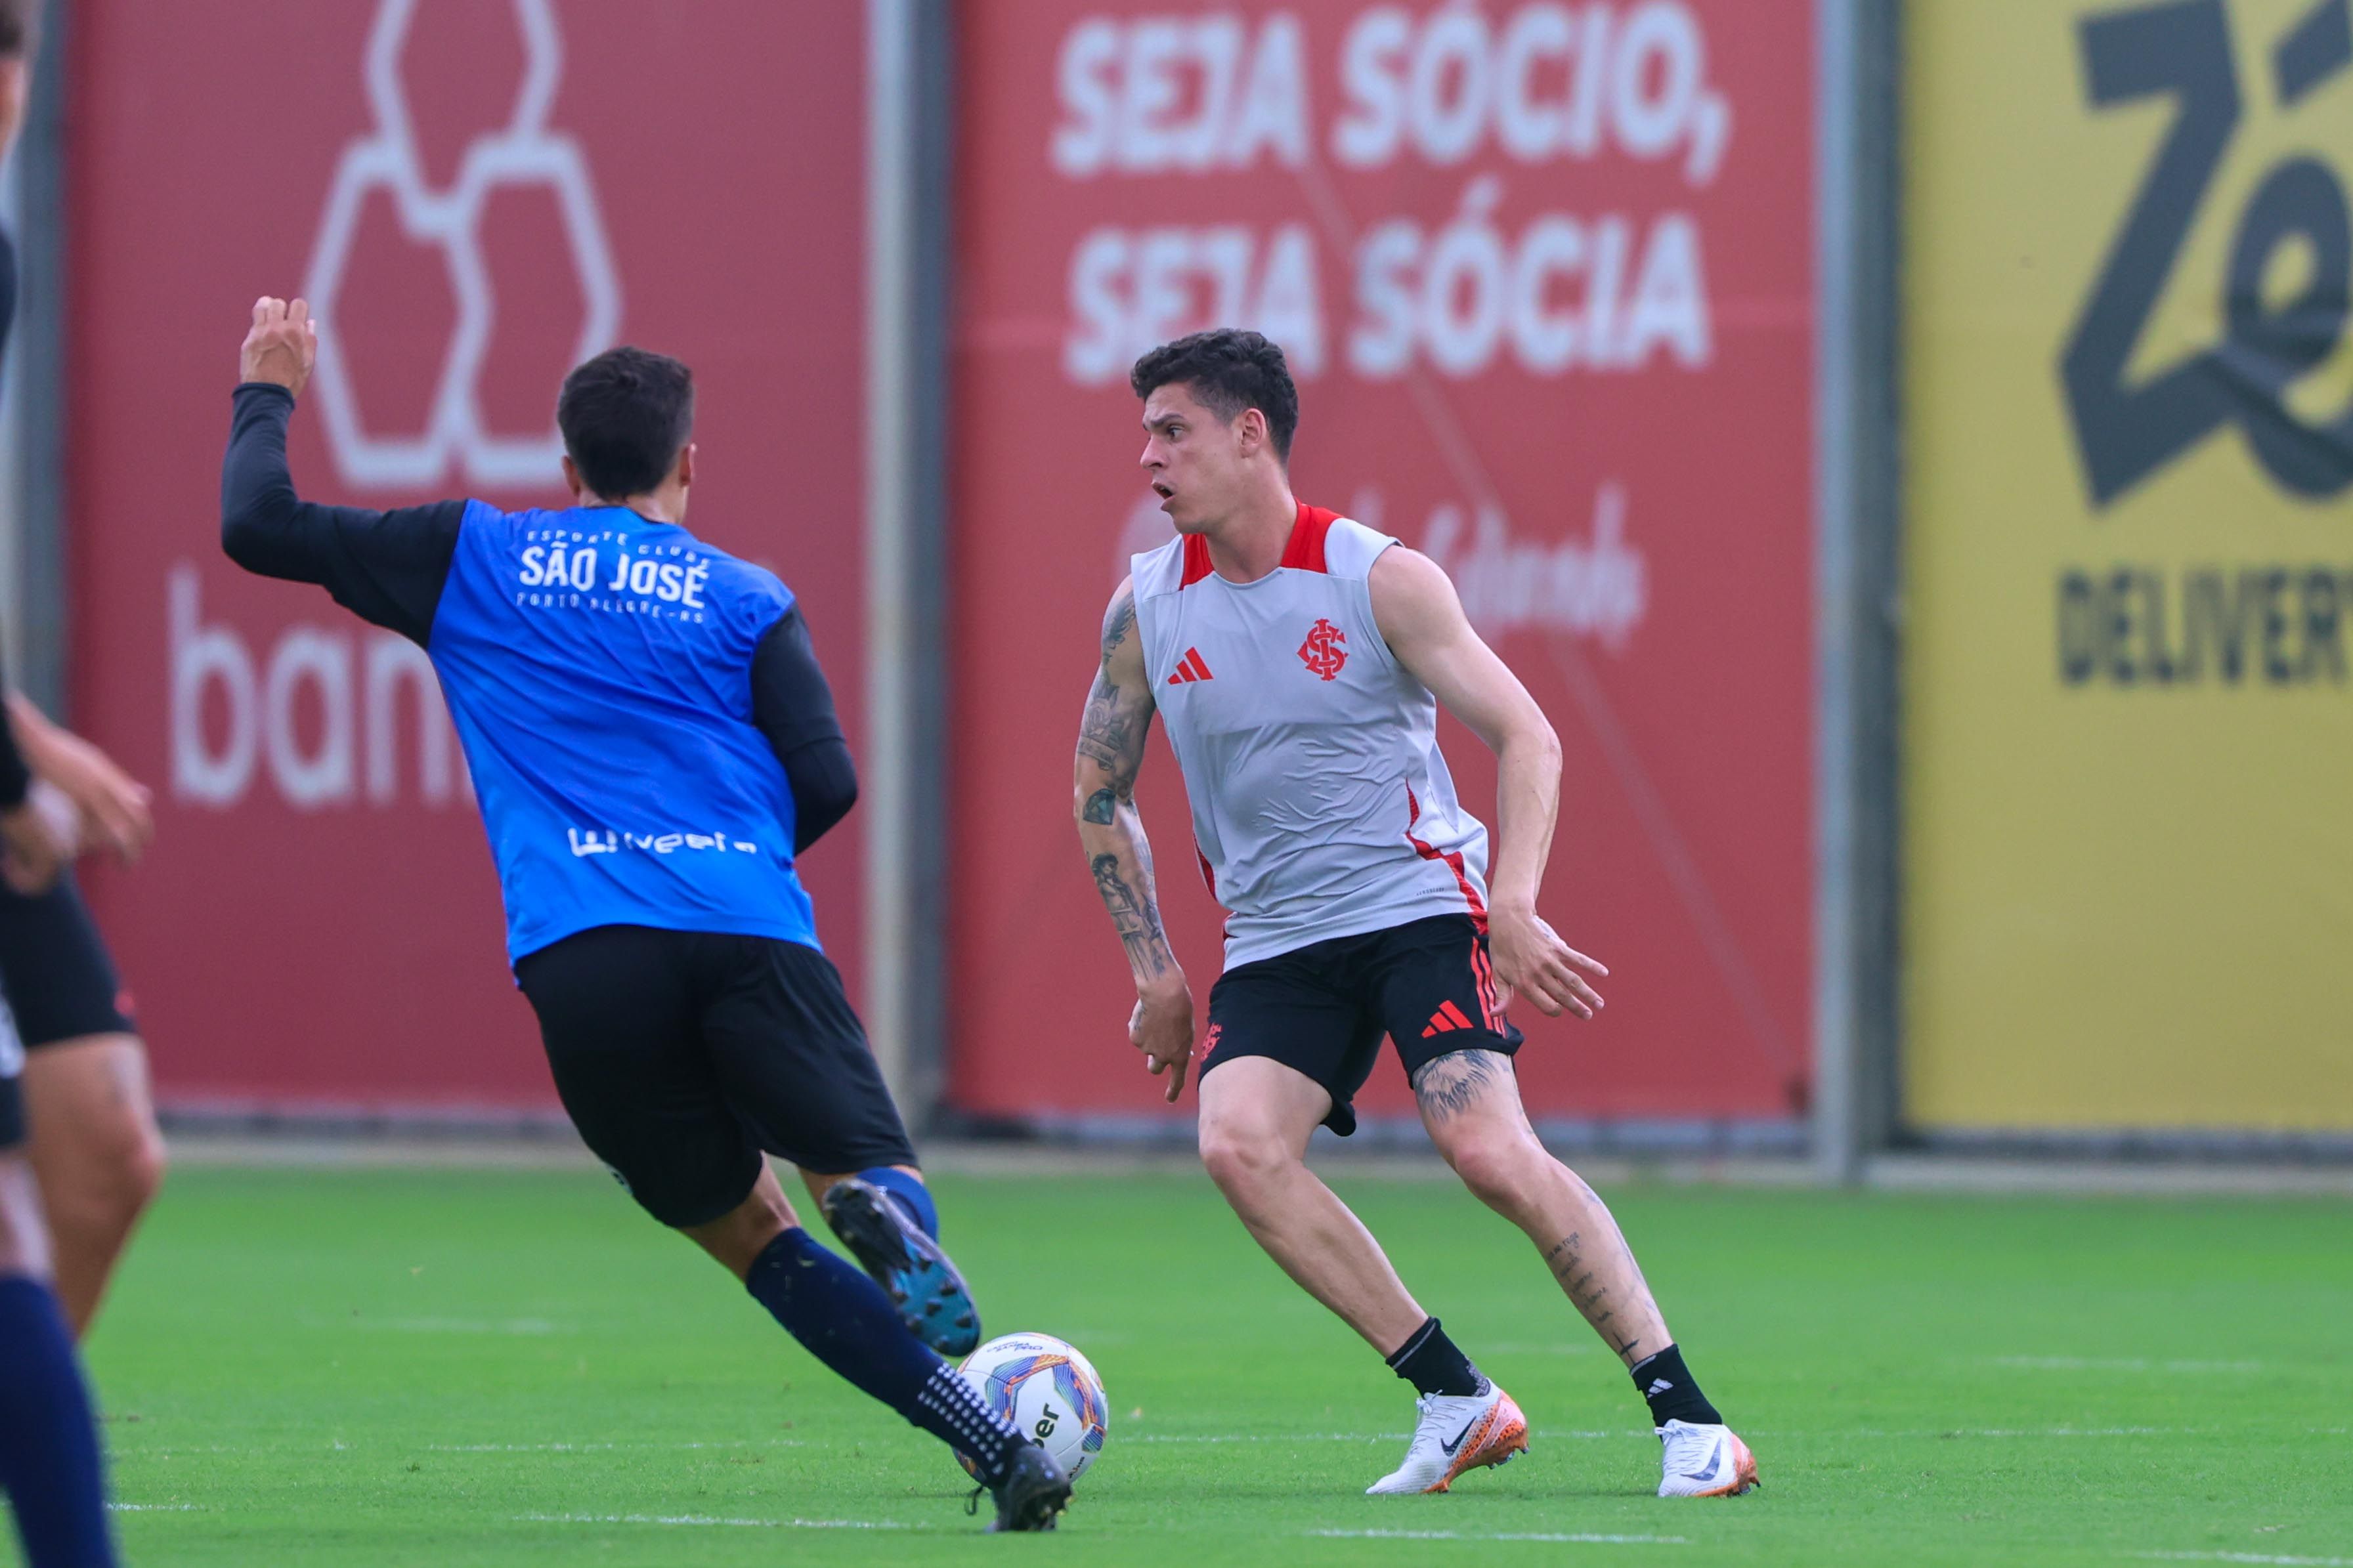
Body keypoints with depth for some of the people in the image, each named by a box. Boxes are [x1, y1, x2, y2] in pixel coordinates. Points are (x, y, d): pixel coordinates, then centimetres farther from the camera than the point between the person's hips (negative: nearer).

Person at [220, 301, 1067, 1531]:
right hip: (749, 932, -1)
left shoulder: (475, 555, 16)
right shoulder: (744, 598, 15)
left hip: (579, 957, 1)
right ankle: (881, 1208, -37)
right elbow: (825, 784, 6)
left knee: (747, 1227, 10)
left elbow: (259, 528, 18)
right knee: (861, 1167, 5)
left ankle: (994, 1444, -7)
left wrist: (269, 394, 36)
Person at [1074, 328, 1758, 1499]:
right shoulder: (1146, 608, 4)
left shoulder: (1379, 580, -8)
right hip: (1273, 944, 4)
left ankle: (1686, 1417, -14)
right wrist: (1154, 974, 10)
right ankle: (1456, 1402, -14)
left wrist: (1514, 908, -21)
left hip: (1418, 906, -4)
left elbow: (1527, 738, -7)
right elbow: (1101, 791, 16)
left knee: (1489, 1151, -23)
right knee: (1237, 1144, -23)